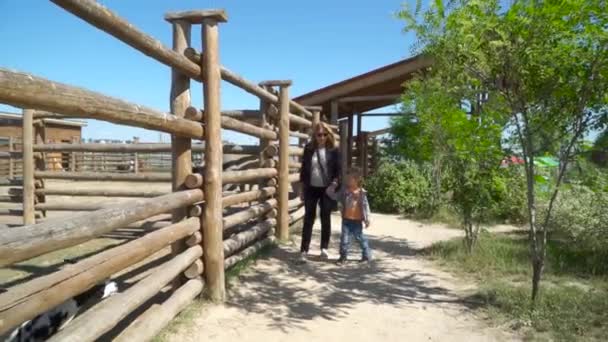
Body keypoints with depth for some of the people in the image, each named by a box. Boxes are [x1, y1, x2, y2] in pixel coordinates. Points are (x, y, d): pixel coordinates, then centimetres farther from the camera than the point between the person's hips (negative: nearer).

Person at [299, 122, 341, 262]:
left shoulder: (333, 150, -1)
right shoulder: (308, 148, 2)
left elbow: (338, 169, -1)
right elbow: (304, 168, 5)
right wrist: (302, 187, 3)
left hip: (327, 189, 0)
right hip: (311, 188, 1)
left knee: (325, 218, 8)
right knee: (309, 218, 1)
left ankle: (324, 248, 20)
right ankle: (304, 250, 3)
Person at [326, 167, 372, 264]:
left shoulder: (361, 192, -8)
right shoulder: (344, 191, 0)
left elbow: (366, 206, -4)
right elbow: (335, 196, 5)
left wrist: (367, 219, -5)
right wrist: (333, 187, -10)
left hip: (357, 221, -2)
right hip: (346, 220, 2)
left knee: (361, 238, 10)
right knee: (344, 238, 2)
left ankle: (367, 255, 26)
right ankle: (343, 256, 14)